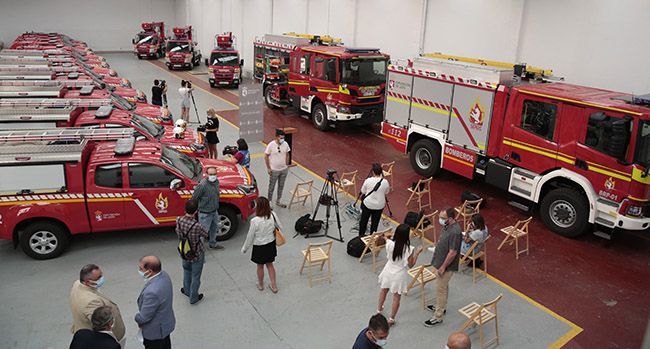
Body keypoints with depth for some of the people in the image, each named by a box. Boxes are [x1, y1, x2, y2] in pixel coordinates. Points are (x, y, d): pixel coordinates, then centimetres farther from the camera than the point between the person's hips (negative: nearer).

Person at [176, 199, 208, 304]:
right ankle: (193, 298, 35)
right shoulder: (197, 226, -35)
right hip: (197, 255, -5)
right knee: (195, 277, 17)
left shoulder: (179, 220, -21)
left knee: (187, 272, 31)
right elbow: (206, 235, -14)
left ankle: (187, 290, 52)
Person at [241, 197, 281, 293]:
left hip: (259, 247, -4)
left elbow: (250, 236, -17)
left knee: (260, 266, 20)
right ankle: (274, 286, 31)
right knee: (270, 264, 23)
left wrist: (244, 248, -1)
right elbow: (280, 227, -3)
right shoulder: (273, 215, -17)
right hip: (271, 244, 4)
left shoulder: (255, 221, -29)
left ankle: (260, 285, 42)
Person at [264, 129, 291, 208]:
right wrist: (268, 168, -11)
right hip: (274, 170, -4)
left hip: (284, 169, 5)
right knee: (271, 187, 8)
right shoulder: (271, 145, -19)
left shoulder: (285, 144, -6)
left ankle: (278, 201, 34)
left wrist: (287, 165, 7)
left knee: (281, 186, 18)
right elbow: (266, 156, -11)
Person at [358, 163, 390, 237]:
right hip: (379, 206, 1)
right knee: (375, 222, 15)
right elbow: (386, 193, 3)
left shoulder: (368, 180, -16)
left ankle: (361, 235, 30)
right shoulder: (385, 182, -13)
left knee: (364, 220, 17)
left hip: (367, 204, -1)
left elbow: (363, 192, -5)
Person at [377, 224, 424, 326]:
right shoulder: (409, 249, -28)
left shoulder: (389, 244, -21)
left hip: (388, 271, 3)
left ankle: (379, 309, 51)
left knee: (383, 290, 29)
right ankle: (391, 319, 29)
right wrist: (417, 253, -6)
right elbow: (410, 265, -14)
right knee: (396, 297, 16)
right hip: (399, 275, -3)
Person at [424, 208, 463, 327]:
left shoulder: (455, 232, -31)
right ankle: (441, 307, 44)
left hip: (446, 266, -9)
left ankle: (438, 317, 13)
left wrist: (443, 267, -21)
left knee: (441, 290, 2)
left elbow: (452, 253, -27)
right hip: (440, 262, 9)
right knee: (443, 287, 25)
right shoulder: (447, 225, -2)